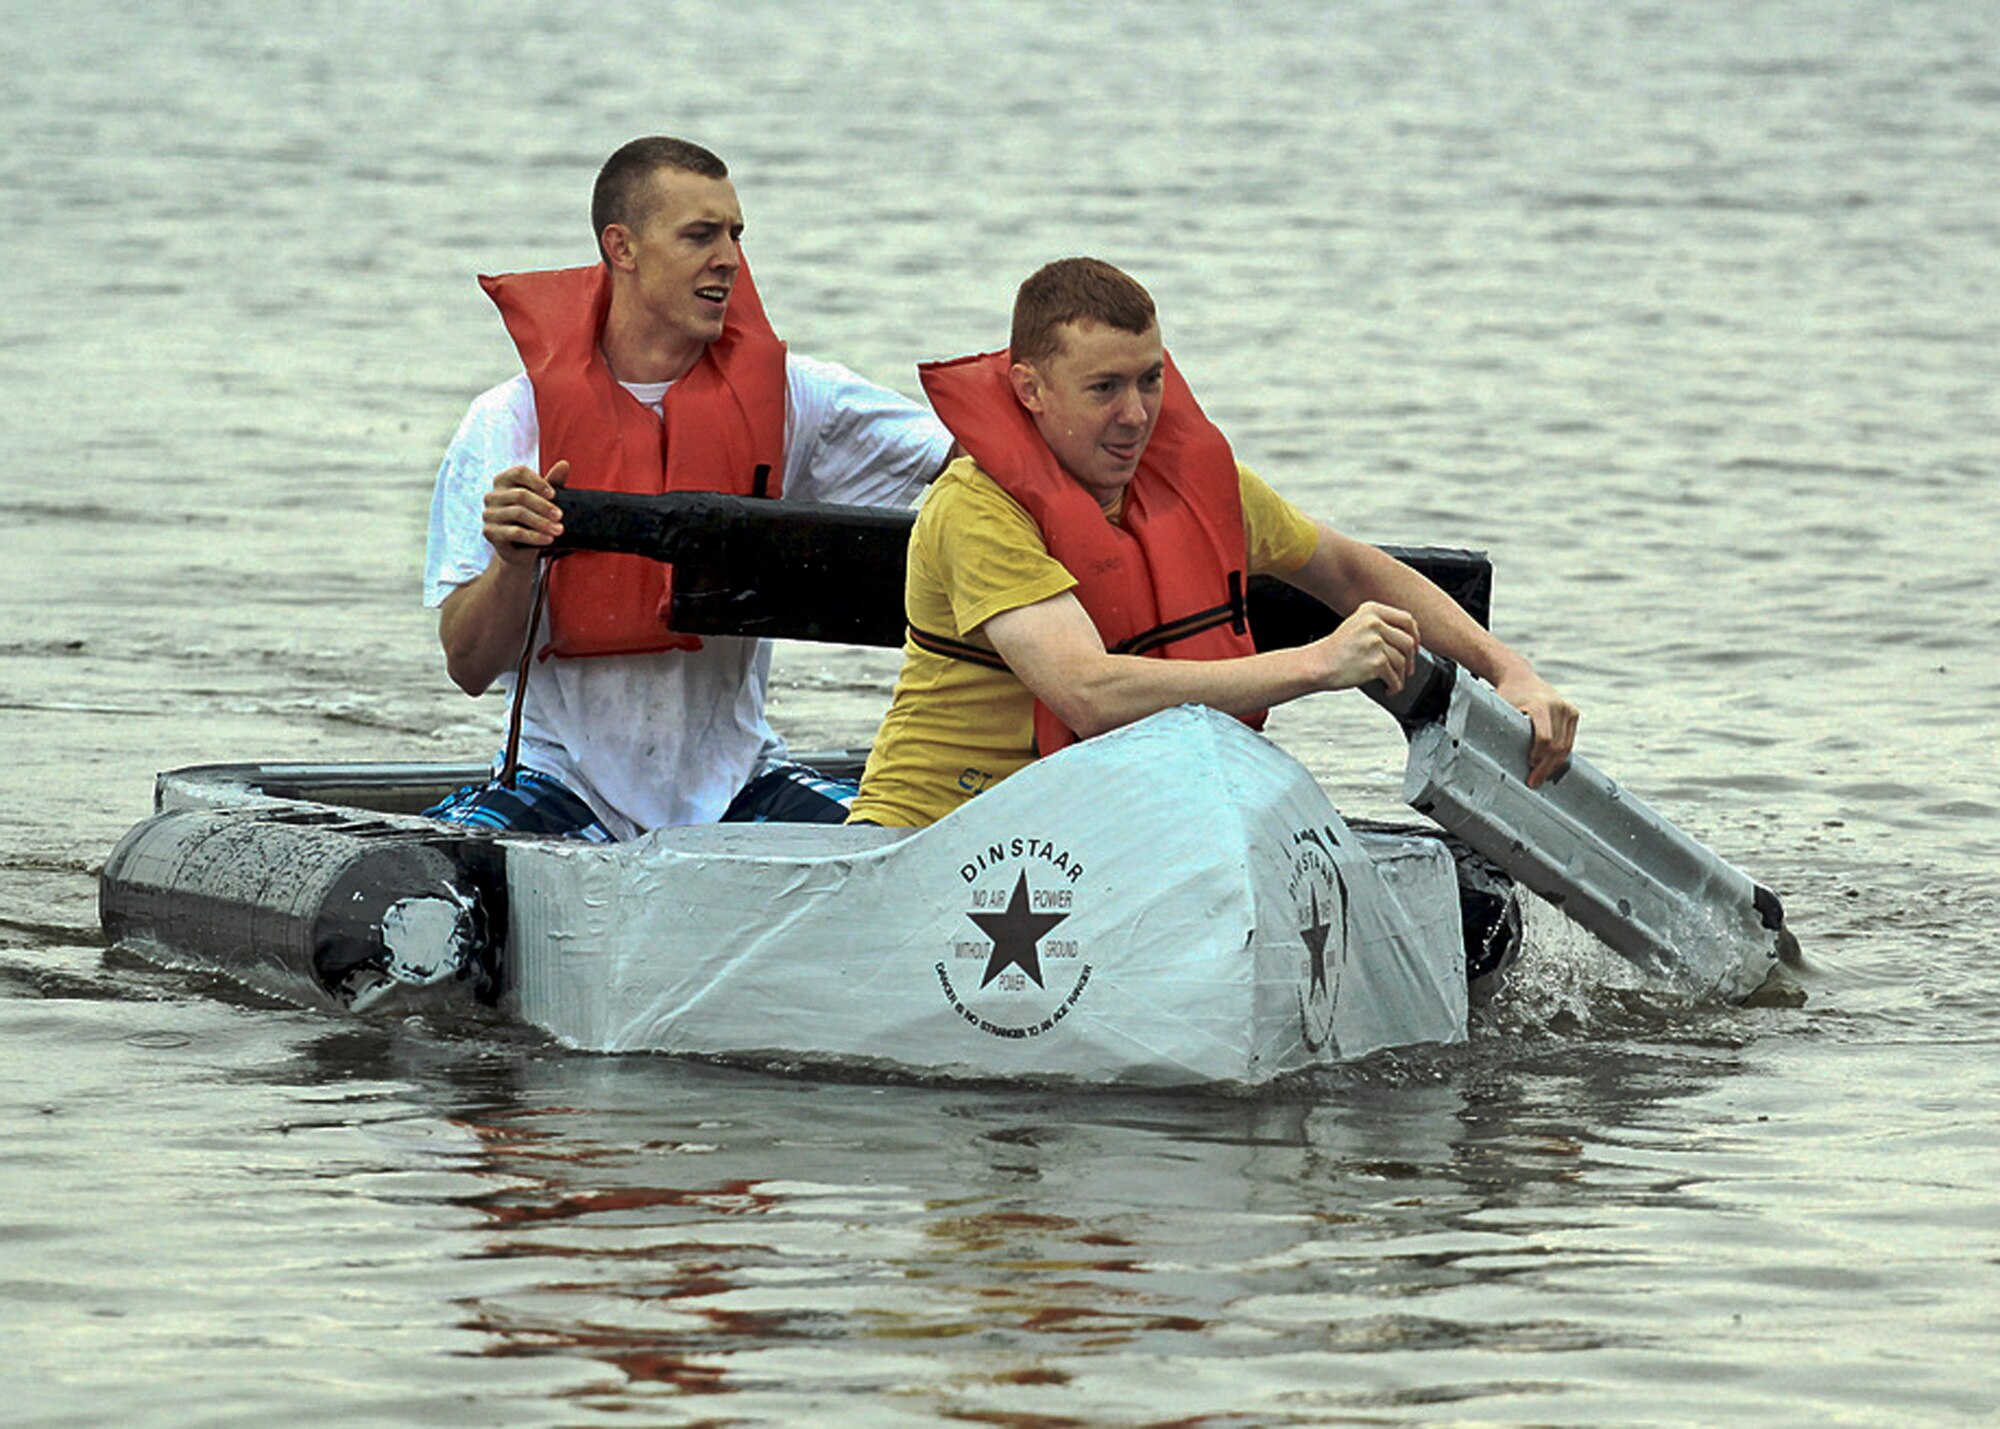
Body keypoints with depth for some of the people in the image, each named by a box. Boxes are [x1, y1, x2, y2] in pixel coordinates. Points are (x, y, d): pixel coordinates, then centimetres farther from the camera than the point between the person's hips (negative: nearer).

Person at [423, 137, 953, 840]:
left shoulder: (785, 396, 3)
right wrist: (512, 562, -25)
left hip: (732, 778, 2)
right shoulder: (508, 425, -3)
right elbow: (469, 668, -5)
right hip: (567, 775, -2)